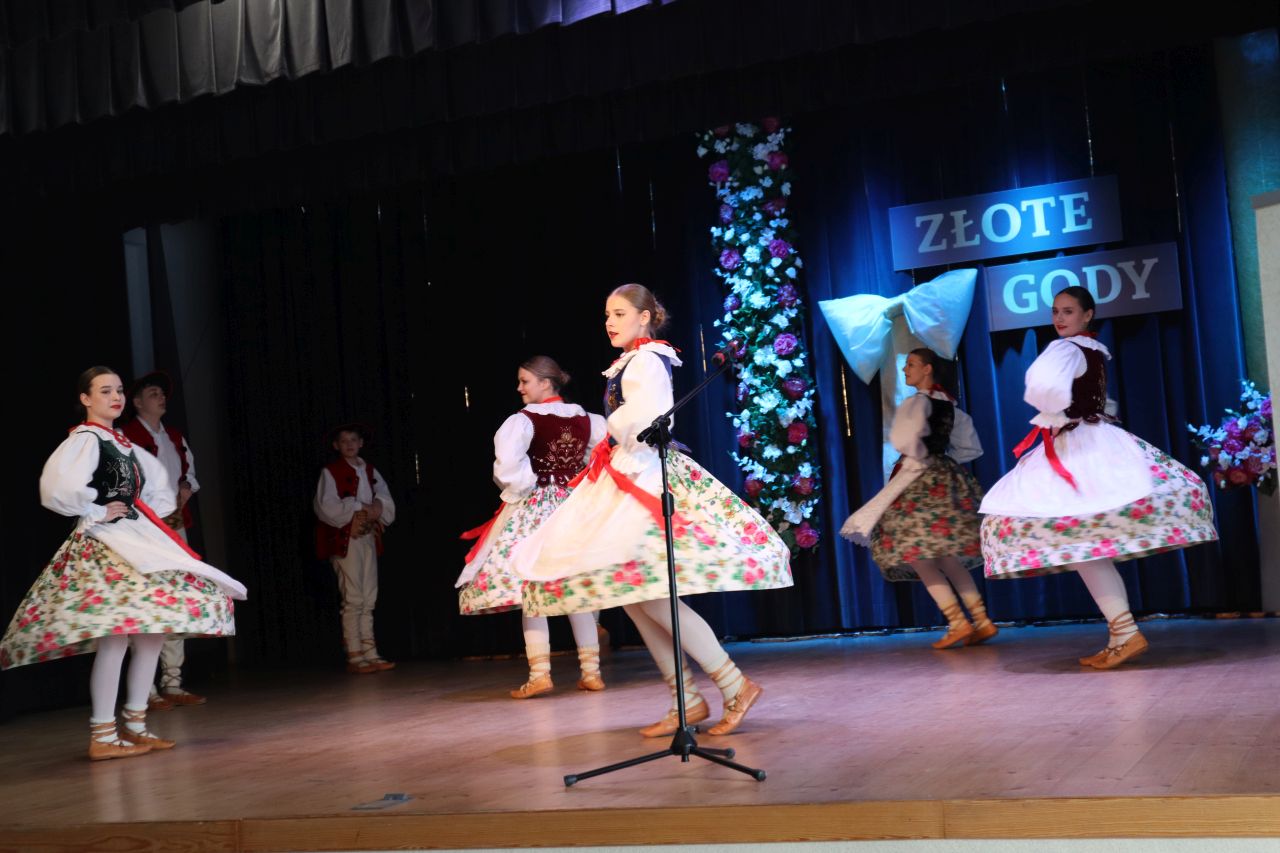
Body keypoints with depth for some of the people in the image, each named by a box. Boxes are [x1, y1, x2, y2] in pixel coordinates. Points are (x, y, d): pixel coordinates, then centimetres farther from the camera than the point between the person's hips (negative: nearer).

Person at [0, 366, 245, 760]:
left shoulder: (125, 445, 17)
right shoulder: (84, 440, -8)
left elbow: (160, 486, 31)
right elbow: (57, 488, -27)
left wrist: (148, 515, 15)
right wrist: (97, 512, -15)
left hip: (138, 540, 9)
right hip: (102, 545, -9)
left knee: (154, 628, 6)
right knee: (117, 634, -14)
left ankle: (135, 724, 14)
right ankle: (102, 736, -9)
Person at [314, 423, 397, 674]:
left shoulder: (370, 471, 18)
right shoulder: (330, 472, 0)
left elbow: (386, 498, 11)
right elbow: (327, 506, -12)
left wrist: (378, 506, -11)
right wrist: (361, 508, -12)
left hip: (368, 538, 6)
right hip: (346, 539, -6)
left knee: (368, 599, 5)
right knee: (353, 599, -9)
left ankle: (369, 654, 7)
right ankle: (354, 656, -7)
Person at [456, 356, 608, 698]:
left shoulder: (524, 420, -10)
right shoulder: (587, 420, 7)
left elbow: (509, 463, -24)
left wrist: (521, 488, -5)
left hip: (534, 507, -5)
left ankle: (540, 673, -7)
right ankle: (591, 670, 8)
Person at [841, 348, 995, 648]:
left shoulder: (918, 401, -9)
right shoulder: (948, 404, 16)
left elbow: (904, 438, -27)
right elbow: (972, 448, 22)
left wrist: (918, 458, -8)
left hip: (920, 478, -9)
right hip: (946, 476, 9)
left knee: (919, 555, -6)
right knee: (944, 556, 11)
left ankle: (957, 622, -11)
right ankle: (981, 621, 5)